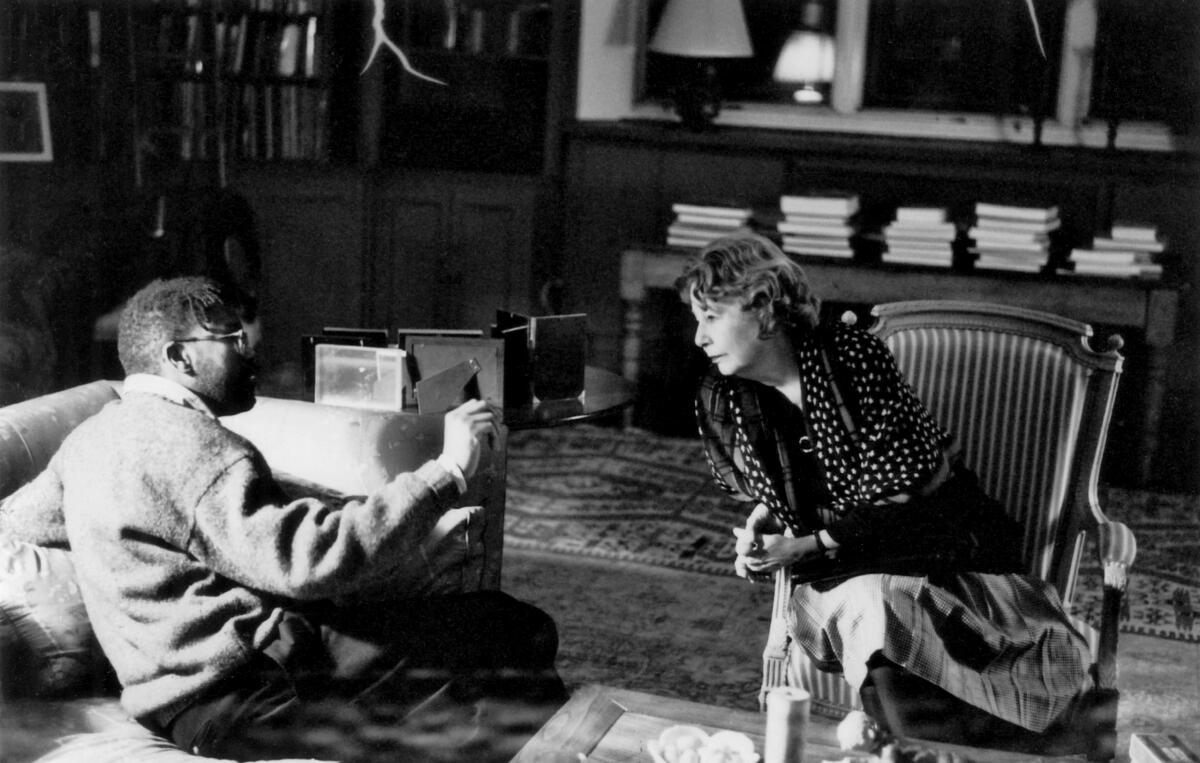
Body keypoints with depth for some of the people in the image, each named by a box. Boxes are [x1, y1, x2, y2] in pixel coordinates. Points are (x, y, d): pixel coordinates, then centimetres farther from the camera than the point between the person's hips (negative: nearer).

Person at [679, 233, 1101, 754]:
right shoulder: (720, 399, 0)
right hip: (838, 572, 3)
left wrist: (809, 546, -19)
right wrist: (760, 517, -2)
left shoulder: (852, 354, -13)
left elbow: (897, 490, -12)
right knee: (870, 609, -32)